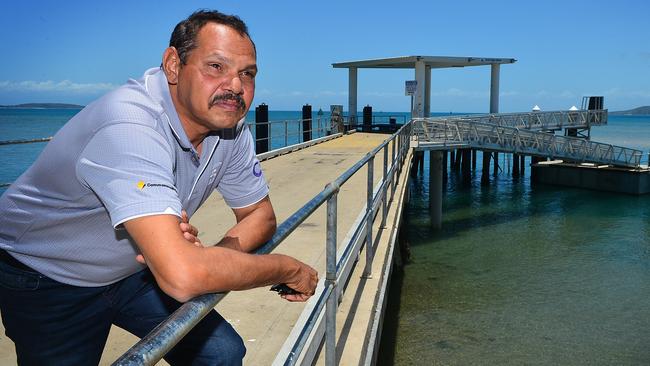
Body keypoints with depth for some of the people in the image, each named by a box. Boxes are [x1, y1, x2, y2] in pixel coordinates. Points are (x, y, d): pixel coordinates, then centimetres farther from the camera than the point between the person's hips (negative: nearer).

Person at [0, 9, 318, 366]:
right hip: (46, 281, -5)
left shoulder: (230, 126, -12)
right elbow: (182, 276, -46)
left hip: (131, 270, 6)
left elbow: (260, 216, -2)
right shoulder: (130, 125, -37)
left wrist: (209, 257, -24)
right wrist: (289, 269, -30)